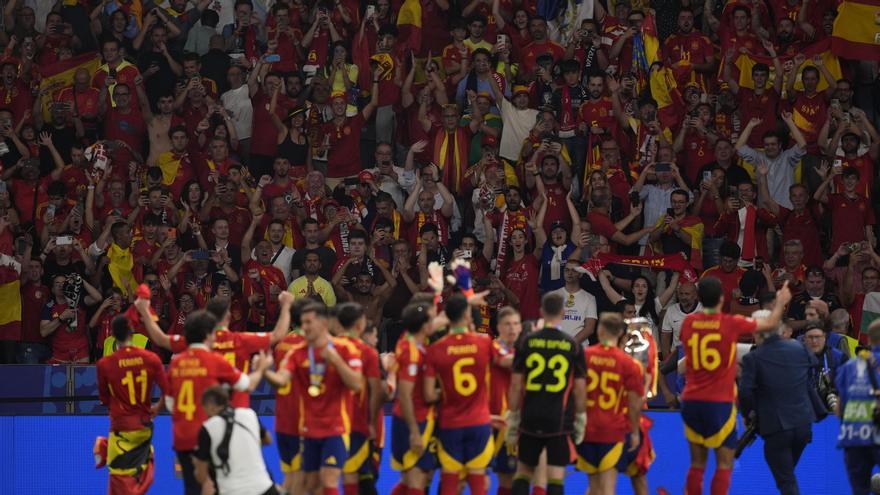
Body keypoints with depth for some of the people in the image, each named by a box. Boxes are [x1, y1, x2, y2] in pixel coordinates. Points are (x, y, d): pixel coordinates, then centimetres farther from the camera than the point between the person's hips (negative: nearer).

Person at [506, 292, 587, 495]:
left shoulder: (527, 342, 0)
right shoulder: (573, 346, -1)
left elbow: (516, 384, 1)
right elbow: (579, 388, -1)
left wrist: (512, 417, 8)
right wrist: (581, 419, 10)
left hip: (530, 419, 1)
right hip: (560, 420, -1)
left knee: (523, 472, 12)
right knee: (556, 476, 0)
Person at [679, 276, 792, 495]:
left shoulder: (688, 322, 2)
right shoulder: (731, 324, -9)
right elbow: (771, 323, 7)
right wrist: (781, 302, 26)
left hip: (691, 401, 4)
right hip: (719, 403, -4)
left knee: (697, 463, 12)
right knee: (725, 464, 2)